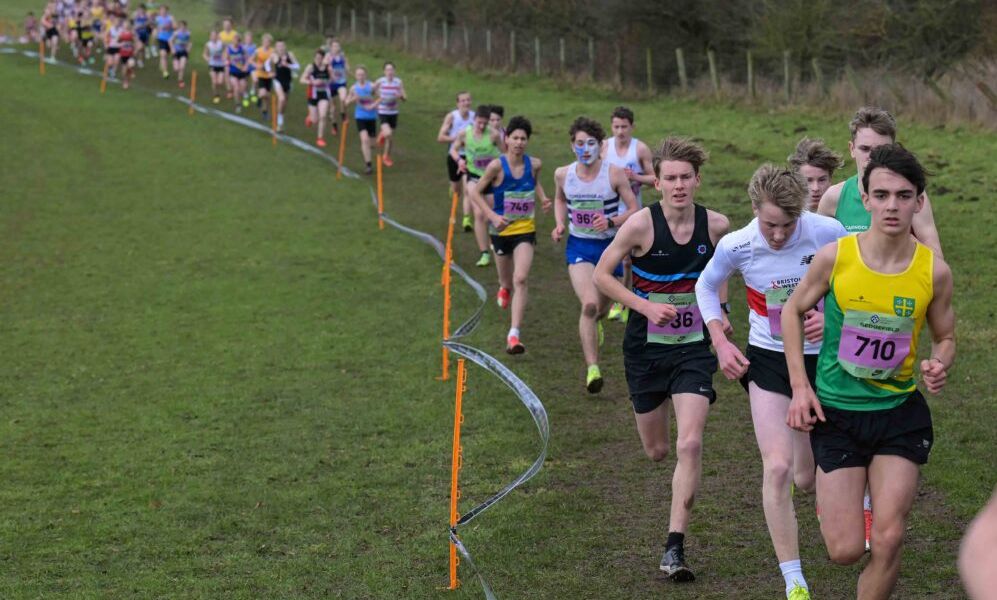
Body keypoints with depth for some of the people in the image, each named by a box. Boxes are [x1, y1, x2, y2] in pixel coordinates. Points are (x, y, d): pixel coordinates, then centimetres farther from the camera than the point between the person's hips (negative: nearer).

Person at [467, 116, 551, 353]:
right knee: (507, 279, 19)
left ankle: (514, 335, -18)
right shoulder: (497, 166, -16)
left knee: (520, 280, -16)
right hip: (501, 229, 0)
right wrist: (492, 216, -18)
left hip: (525, 229, 1)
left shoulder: (534, 164, -6)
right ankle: (504, 288, 60)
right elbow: (475, 192, -8)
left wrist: (543, 199, -2)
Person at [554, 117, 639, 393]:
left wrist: (611, 221, -24)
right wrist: (560, 224, 2)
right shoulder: (563, 174, -3)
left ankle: (595, 320, 57)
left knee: (601, 305, 17)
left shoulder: (614, 174, -11)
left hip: (609, 246, 0)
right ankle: (592, 368, -19)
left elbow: (634, 209, -7)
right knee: (589, 305, -21)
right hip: (578, 247, 0)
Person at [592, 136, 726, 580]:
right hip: (646, 348, 0)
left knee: (690, 445, -18)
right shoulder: (641, 225, -15)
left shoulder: (716, 225, -7)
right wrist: (646, 306, -17)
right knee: (656, 451, 14)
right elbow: (601, 275, -7)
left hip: (694, 348, 0)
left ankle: (674, 547, -11)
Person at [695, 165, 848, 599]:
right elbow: (706, 287, 5)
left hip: (820, 356, 1)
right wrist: (720, 342, -6)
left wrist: (832, 318, -20)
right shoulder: (736, 246, -16)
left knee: (806, 480, 10)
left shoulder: (829, 234, -19)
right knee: (777, 468, -16)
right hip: (767, 360, -1)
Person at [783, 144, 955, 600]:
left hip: (900, 413, 1)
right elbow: (793, 310, 4)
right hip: (836, 412, -1)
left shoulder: (934, 271, -9)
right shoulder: (834, 257, -12)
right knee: (845, 551, -2)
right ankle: (831, 502, 35)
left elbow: (945, 337, 8)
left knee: (888, 540, -9)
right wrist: (800, 386, -3)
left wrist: (939, 366, -16)